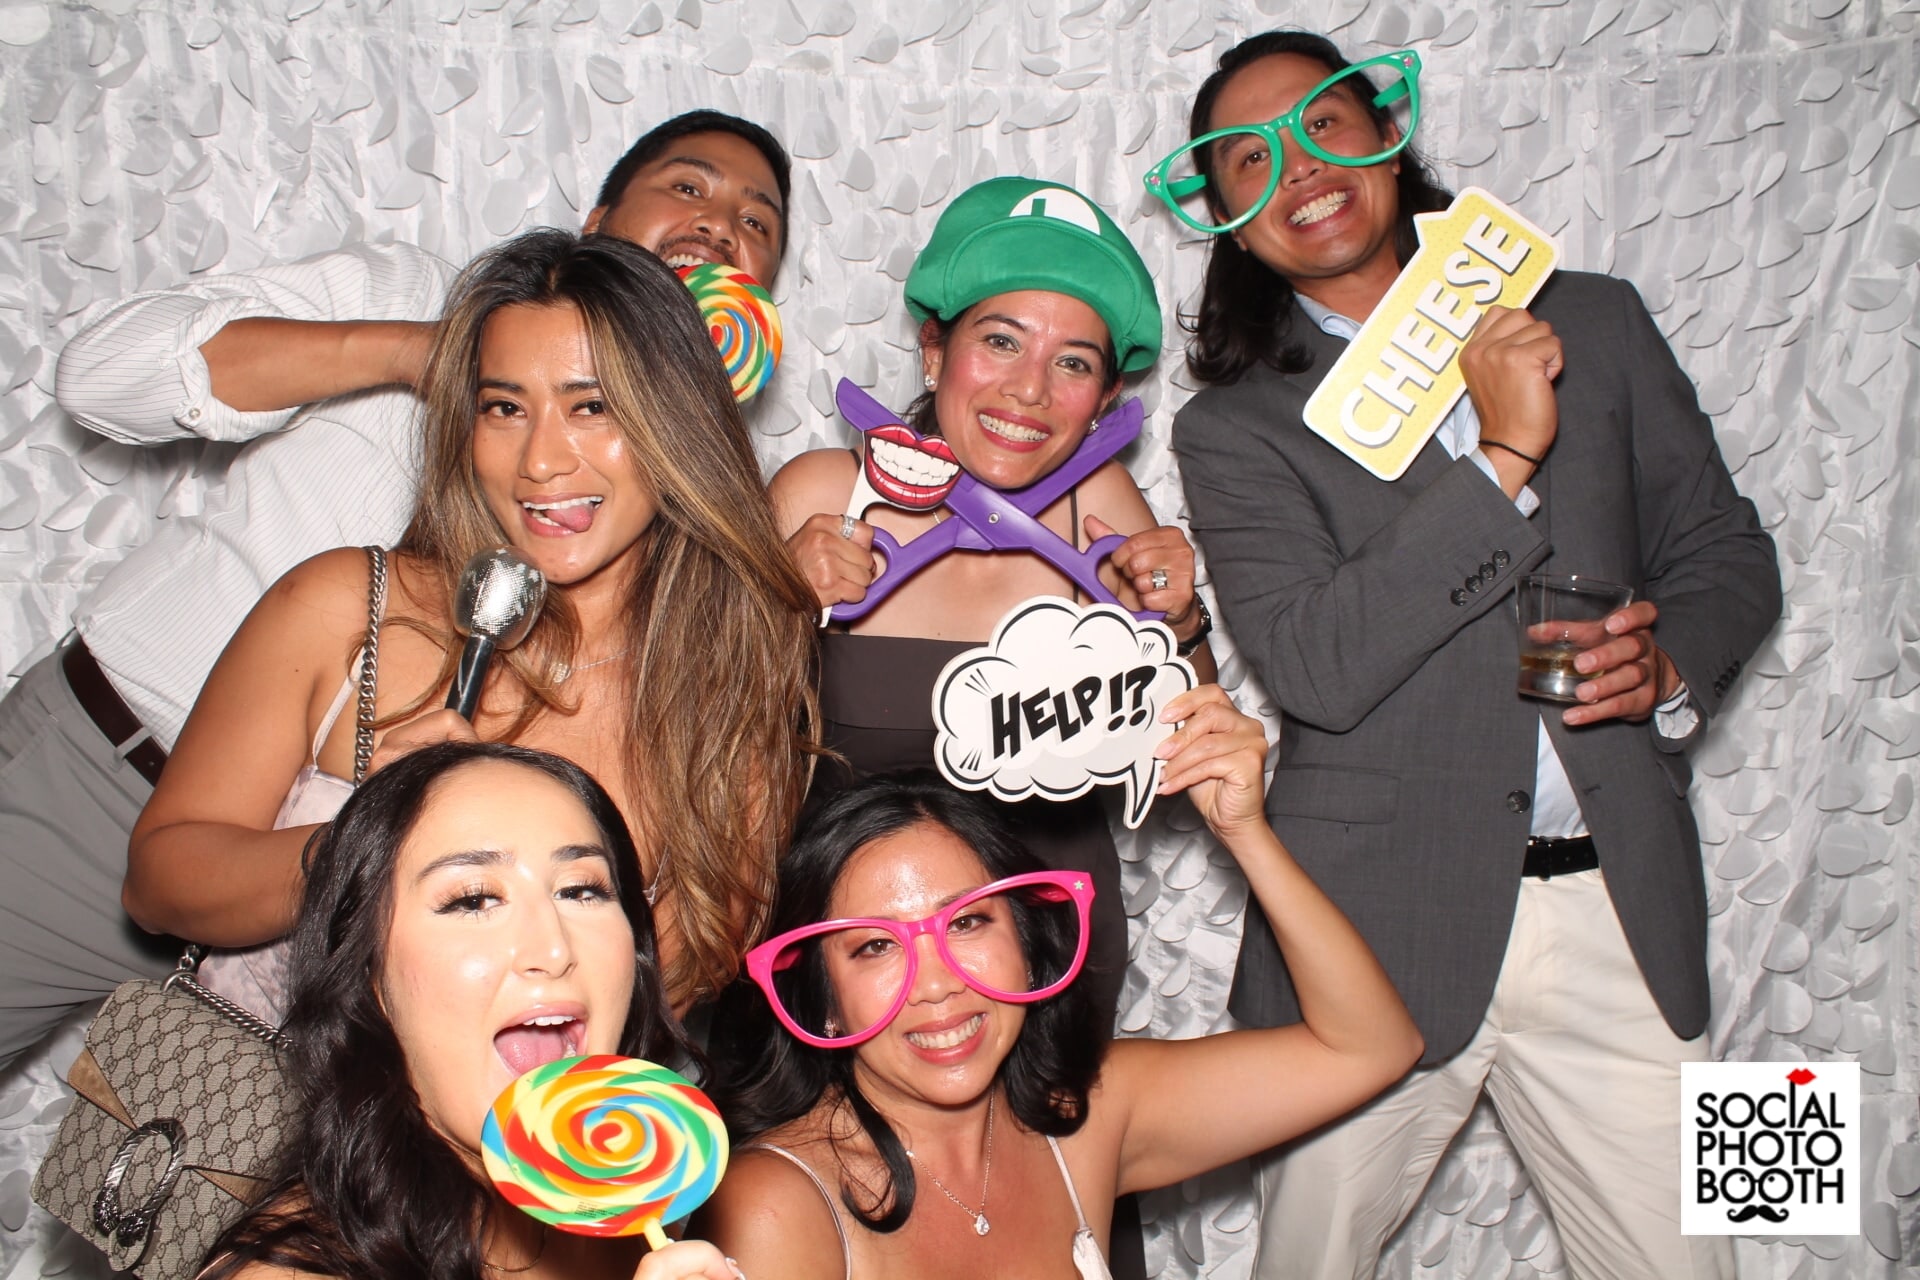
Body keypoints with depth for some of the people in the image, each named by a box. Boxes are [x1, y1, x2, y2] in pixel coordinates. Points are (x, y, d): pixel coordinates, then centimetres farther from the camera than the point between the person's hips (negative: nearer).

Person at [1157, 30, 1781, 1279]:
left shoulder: (1593, 321, 8)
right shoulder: (1237, 426, -2)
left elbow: (1724, 547, 15)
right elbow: (1318, 665, -16)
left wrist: (1672, 664, -6)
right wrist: (1504, 456, -18)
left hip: (1618, 905, 3)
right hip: (1380, 930, -2)